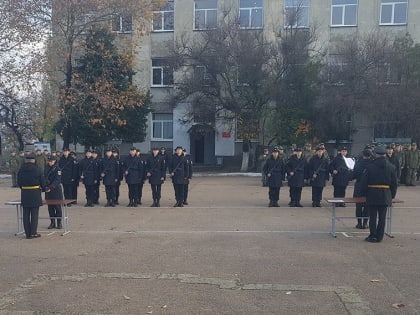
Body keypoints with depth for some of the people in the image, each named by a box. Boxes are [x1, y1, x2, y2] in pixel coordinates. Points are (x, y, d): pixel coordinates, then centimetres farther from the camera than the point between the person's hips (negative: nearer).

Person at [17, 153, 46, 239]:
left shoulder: (21, 170, 2)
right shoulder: (36, 170, -10)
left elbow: (19, 182, 9)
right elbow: (42, 181, -3)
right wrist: (43, 188, 16)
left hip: (24, 194, 4)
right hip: (35, 193, -4)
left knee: (26, 214, 8)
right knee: (34, 214, 3)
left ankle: (27, 233, 12)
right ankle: (33, 233, 3)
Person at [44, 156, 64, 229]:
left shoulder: (57, 169, -8)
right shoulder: (46, 168, 8)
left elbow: (57, 180, -14)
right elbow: (45, 178, 12)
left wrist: (51, 187, -24)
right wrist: (45, 186, -4)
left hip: (56, 190, -5)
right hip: (48, 190, 5)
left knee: (57, 206, 0)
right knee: (50, 207, 7)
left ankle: (59, 223, 7)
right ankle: (52, 222, 16)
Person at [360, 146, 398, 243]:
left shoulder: (370, 166, -7)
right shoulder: (391, 167, 1)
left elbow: (364, 182, -4)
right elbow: (394, 183, 6)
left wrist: (363, 193, 7)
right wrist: (392, 195, 16)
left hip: (372, 195, -2)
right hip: (385, 196, 2)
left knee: (373, 217, 4)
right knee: (382, 217, 9)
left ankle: (373, 236, 6)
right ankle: (379, 237, 13)